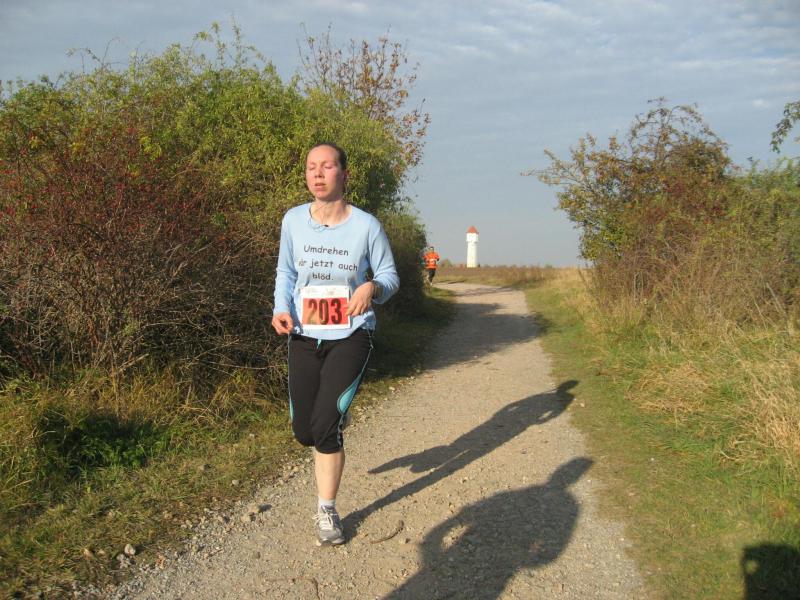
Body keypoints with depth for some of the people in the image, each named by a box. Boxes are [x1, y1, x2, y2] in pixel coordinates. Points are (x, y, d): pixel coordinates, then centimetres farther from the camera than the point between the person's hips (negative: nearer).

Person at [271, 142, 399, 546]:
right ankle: (333, 439, 45)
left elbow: (389, 274, 1)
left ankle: (326, 511, 11)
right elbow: (285, 273, 10)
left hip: (350, 336, -3)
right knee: (304, 432, 5)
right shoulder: (294, 220, -3)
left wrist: (371, 288, -22)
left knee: (325, 425, -12)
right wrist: (281, 310, -8)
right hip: (305, 337, 3)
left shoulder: (366, 225, -9)